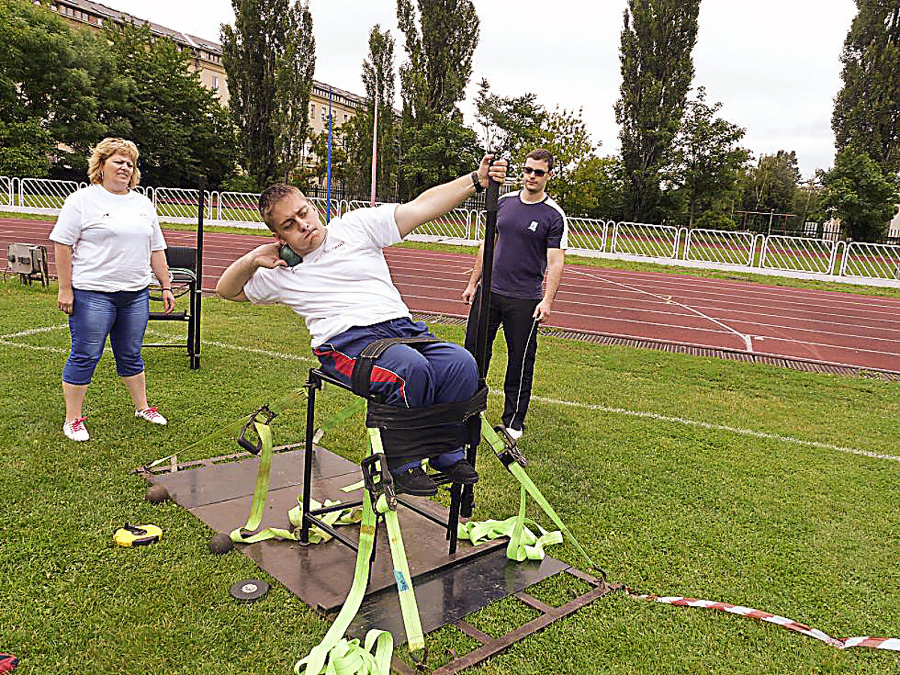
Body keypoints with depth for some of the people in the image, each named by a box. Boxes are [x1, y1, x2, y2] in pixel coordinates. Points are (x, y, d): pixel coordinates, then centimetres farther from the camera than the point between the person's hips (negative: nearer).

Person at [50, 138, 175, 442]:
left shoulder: (143, 204, 15)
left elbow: (156, 250, 16)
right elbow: (62, 244, -7)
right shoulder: (82, 200, -3)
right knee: (84, 357, 1)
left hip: (136, 294, 5)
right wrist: (65, 289, -12)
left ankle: (142, 407, 28)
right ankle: (72, 419, 12)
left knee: (131, 356, 15)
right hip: (92, 294, -5)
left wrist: (166, 286, 12)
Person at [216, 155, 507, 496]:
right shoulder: (282, 273, 16)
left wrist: (476, 180, -3)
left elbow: (420, 207, 6)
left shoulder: (356, 225, 13)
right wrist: (252, 260, 6)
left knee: (462, 363, -23)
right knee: (412, 369, -33)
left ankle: (446, 450, -2)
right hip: (347, 339, -3)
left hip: (401, 326, 3)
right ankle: (400, 459, -13)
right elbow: (227, 290, 27)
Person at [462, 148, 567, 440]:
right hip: (489, 291, 4)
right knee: (474, 350, 9)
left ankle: (514, 421, 19)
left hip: (524, 300, -4)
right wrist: (473, 283, 11)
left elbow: (555, 262, -9)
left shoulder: (554, 216, -5)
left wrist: (547, 300, -21)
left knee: (521, 361, 4)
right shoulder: (504, 202, 8)